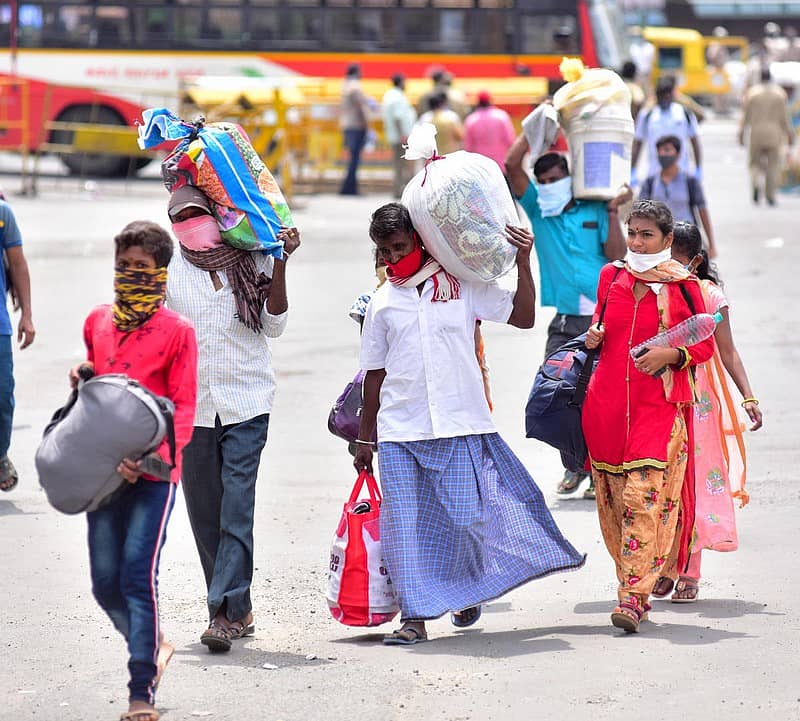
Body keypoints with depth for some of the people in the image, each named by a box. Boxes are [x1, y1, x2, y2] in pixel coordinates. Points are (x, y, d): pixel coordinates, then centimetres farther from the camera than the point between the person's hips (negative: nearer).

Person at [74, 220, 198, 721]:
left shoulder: (177, 332, -4)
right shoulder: (97, 323, 12)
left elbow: (184, 409, -9)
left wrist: (149, 458, -22)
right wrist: (81, 378, 5)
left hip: (154, 472, -5)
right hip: (104, 469, 5)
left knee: (139, 575, -13)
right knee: (105, 583, 6)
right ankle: (153, 646, 33)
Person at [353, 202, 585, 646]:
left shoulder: (463, 287, 6)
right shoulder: (382, 302, 12)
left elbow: (522, 317, 6)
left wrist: (523, 263, -4)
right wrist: (364, 437, 18)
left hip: (459, 426, -2)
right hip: (399, 431, 2)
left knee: (464, 517, -2)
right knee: (405, 524, -4)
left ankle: (467, 592, 25)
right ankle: (415, 616, 0)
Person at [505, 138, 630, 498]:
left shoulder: (594, 211, 5)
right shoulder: (538, 208, 9)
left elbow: (616, 256, -4)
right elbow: (512, 166, -1)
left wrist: (613, 213, -9)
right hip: (565, 320, 3)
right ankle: (575, 464, 16)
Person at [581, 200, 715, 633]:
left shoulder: (683, 286, 1)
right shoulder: (612, 277, 11)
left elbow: (704, 345, 6)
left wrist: (670, 354, -12)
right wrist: (593, 337, 4)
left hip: (659, 406, -4)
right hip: (606, 403, 4)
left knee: (644, 495, -16)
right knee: (613, 499, 6)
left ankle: (633, 596, -19)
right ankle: (633, 584, 19)